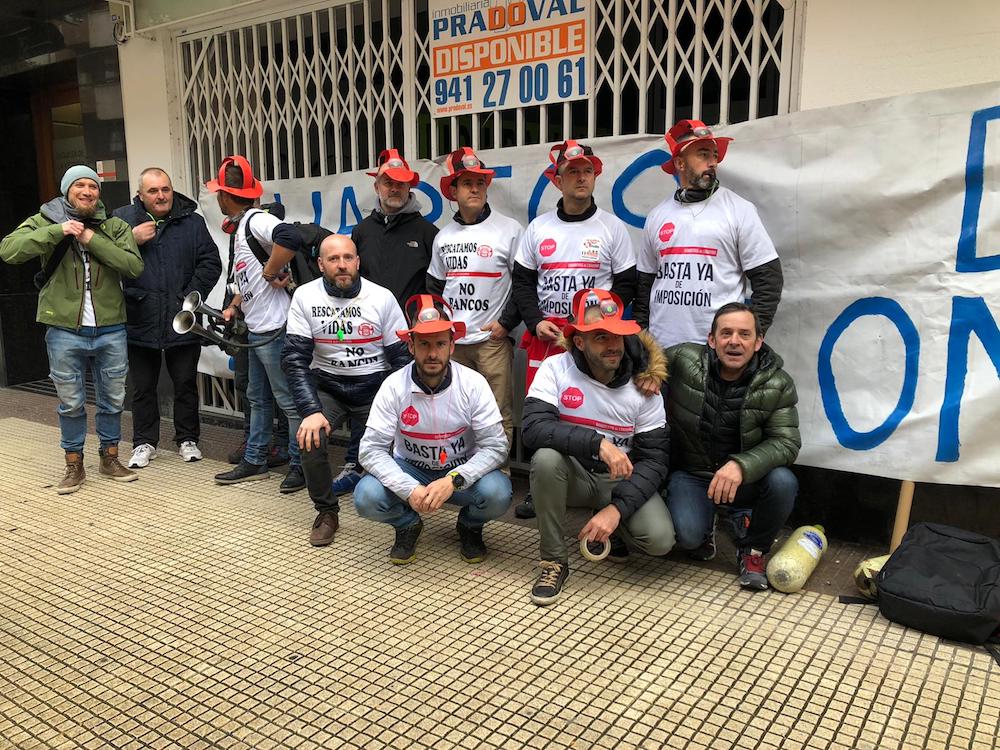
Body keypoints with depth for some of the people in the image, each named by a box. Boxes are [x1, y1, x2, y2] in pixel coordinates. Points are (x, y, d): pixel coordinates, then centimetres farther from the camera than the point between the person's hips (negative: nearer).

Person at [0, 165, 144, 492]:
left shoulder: (114, 226, 5)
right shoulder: (45, 221, 3)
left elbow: (135, 266, -10)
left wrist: (92, 239, -16)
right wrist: (58, 231, -19)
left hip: (110, 330, 1)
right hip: (64, 331, -1)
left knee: (113, 400, 12)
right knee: (71, 403, 8)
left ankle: (110, 458, 29)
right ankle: (74, 465, 23)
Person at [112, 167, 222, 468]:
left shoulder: (192, 222, 3)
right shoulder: (122, 218, 2)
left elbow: (211, 263, 0)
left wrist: (191, 297, -8)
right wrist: (132, 240, -16)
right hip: (140, 322, 0)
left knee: (186, 383, 10)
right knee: (143, 387, 11)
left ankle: (187, 439, 24)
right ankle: (144, 442, 24)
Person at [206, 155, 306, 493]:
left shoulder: (255, 220, -15)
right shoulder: (240, 227, 16)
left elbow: (290, 237, -36)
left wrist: (271, 274, -24)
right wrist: (234, 306, 12)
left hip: (275, 329, -11)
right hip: (257, 331, 11)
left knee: (289, 400, -1)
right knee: (258, 398, 18)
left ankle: (300, 466, 10)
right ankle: (254, 462, 29)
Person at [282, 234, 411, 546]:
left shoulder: (382, 297, -8)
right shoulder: (305, 297, -7)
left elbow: (401, 357, -4)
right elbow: (295, 358, -11)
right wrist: (311, 411, -23)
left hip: (375, 387, 0)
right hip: (327, 387, 0)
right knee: (310, 436, -26)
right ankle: (327, 512, -2)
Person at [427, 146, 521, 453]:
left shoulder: (509, 230, -2)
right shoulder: (443, 237, 13)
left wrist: (506, 322, -8)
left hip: (492, 339, -4)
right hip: (450, 341, 4)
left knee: (499, 414, -2)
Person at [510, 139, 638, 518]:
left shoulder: (613, 227, 6)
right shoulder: (538, 228, 11)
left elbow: (626, 284, 5)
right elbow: (522, 281, 11)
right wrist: (536, 322, -4)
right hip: (546, 333, 2)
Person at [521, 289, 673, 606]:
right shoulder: (555, 368, -14)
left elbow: (654, 459, -10)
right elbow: (533, 428, -28)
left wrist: (617, 508, -25)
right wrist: (597, 443, -39)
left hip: (620, 480, 1)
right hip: (573, 475, -1)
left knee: (659, 539, -24)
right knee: (546, 458, -35)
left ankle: (611, 529, 13)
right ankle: (554, 561, -15)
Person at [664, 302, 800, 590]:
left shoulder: (778, 385, -12)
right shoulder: (683, 360, -13)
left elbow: (786, 442, -17)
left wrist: (741, 465, -35)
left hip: (746, 478, 1)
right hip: (691, 474, -1)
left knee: (783, 482, -31)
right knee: (687, 535, -28)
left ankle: (753, 551, 0)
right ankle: (706, 529, 15)